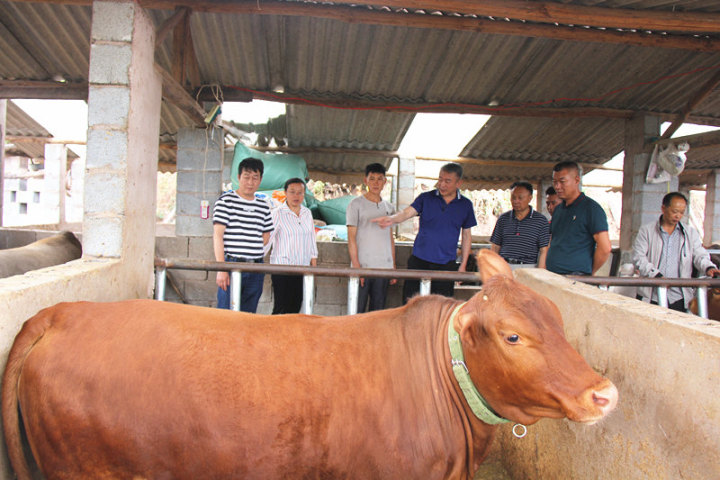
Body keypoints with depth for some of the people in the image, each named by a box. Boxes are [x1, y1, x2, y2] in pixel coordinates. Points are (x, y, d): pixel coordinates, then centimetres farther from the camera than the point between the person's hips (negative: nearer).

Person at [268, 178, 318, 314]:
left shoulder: (307, 213, 11)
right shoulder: (278, 213, -7)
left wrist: (314, 260, 16)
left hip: (302, 268, 5)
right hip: (282, 268, -5)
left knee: (295, 308, 7)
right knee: (282, 308, -7)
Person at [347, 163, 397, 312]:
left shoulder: (389, 207, 14)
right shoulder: (356, 204, 0)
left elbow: (390, 238, 17)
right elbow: (351, 238, -4)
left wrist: (393, 266, 11)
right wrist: (356, 266, -12)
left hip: (384, 267, 4)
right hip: (362, 267, -4)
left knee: (378, 311, 8)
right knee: (357, 310, -3)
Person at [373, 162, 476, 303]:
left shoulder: (465, 205, 6)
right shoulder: (426, 198, 2)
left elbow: (466, 236, 11)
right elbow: (407, 212, -13)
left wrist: (463, 265, 8)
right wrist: (392, 219, -35)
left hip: (446, 265, 1)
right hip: (419, 261, 0)